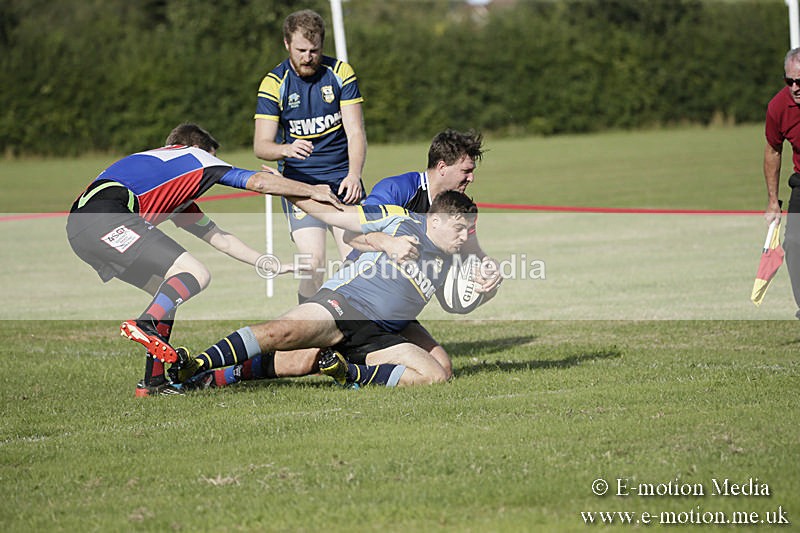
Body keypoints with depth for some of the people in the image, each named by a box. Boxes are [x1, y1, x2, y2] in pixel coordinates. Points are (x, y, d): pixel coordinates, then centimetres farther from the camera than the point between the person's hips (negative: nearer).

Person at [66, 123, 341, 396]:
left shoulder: (175, 196, 38)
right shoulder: (194, 156, 18)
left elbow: (220, 238, 42)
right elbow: (259, 182, 14)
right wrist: (313, 190, 25)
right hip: (105, 216, -9)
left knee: (169, 290, 18)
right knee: (195, 275, -11)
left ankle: (153, 381, 14)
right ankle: (144, 326, -29)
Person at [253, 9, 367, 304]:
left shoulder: (341, 73, -1)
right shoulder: (274, 84, -5)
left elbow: (355, 131, -4)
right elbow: (261, 145, -9)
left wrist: (354, 174, -22)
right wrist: (286, 149, -32)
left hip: (343, 179, 2)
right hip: (300, 181, -2)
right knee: (314, 263, -17)